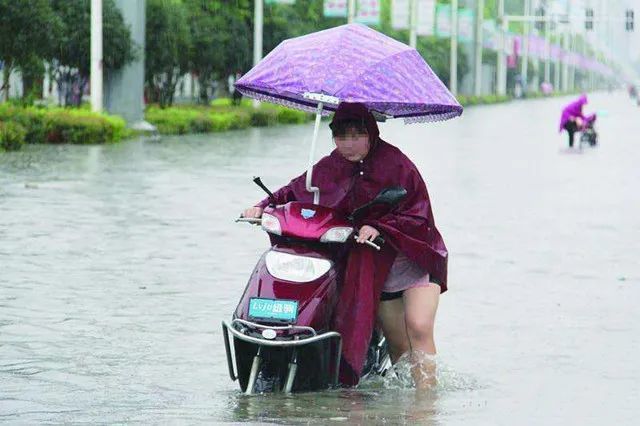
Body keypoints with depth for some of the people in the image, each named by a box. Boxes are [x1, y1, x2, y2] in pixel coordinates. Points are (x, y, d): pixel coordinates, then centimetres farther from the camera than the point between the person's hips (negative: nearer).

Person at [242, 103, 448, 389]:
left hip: (416, 260, -4)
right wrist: (264, 207, -2)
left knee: (419, 327, -19)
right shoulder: (330, 168, 3)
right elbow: (296, 191, 14)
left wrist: (379, 228, -28)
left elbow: (418, 215, -15)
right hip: (377, 269, 4)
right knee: (397, 343, 0)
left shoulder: (395, 163, -11)